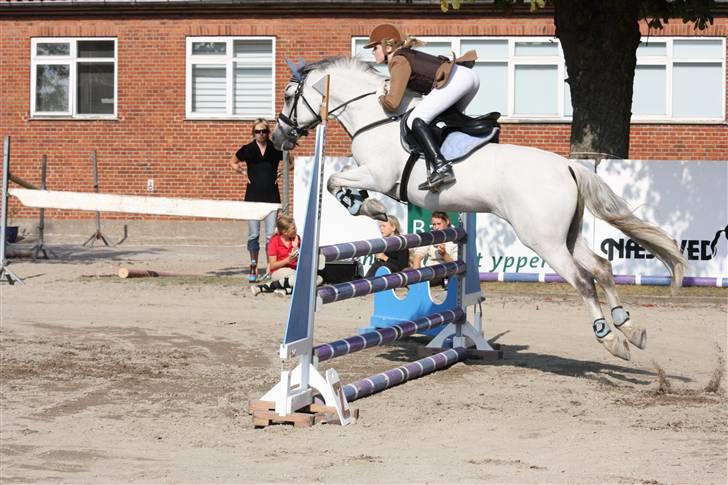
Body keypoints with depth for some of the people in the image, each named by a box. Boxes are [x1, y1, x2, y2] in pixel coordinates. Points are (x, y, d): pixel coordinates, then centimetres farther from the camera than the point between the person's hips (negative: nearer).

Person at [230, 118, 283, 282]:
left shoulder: (276, 149, 2)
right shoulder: (247, 149, 2)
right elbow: (233, 162, 18)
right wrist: (237, 168, -2)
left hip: (271, 196, 0)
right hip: (253, 195, 0)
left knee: (271, 235, -5)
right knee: (253, 234, 4)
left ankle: (271, 270, 1)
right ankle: (253, 269, 13)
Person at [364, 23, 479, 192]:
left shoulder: (399, 62, -1)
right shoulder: (410, 55, 26)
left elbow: (393, 103, -8)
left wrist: (382, 98, 13)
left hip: (456, 79, -10)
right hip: (470, 76, 10)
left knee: (415, 120, -15)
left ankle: (441, 167, -30)